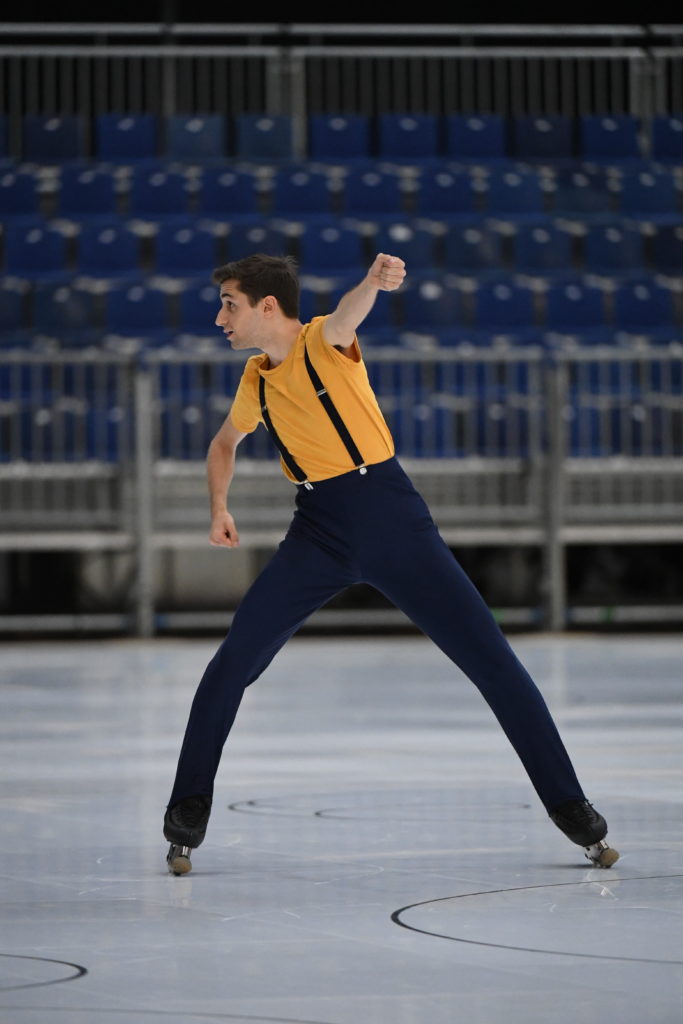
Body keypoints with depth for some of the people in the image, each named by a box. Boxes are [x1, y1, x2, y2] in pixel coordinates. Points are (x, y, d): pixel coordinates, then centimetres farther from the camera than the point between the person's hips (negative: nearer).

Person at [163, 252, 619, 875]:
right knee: (233, 665, -7)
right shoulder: (256, 381, 10)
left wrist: (374, 281, -54)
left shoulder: (324, 340, -7)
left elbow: (347, 315, -32)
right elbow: (225, 443, 31)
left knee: (493, 660, -6)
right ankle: (189, 811, 5)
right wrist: (219, 509, 16)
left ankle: (568, 805, 2)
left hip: (391, 518, -4)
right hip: (319, 535, 5)